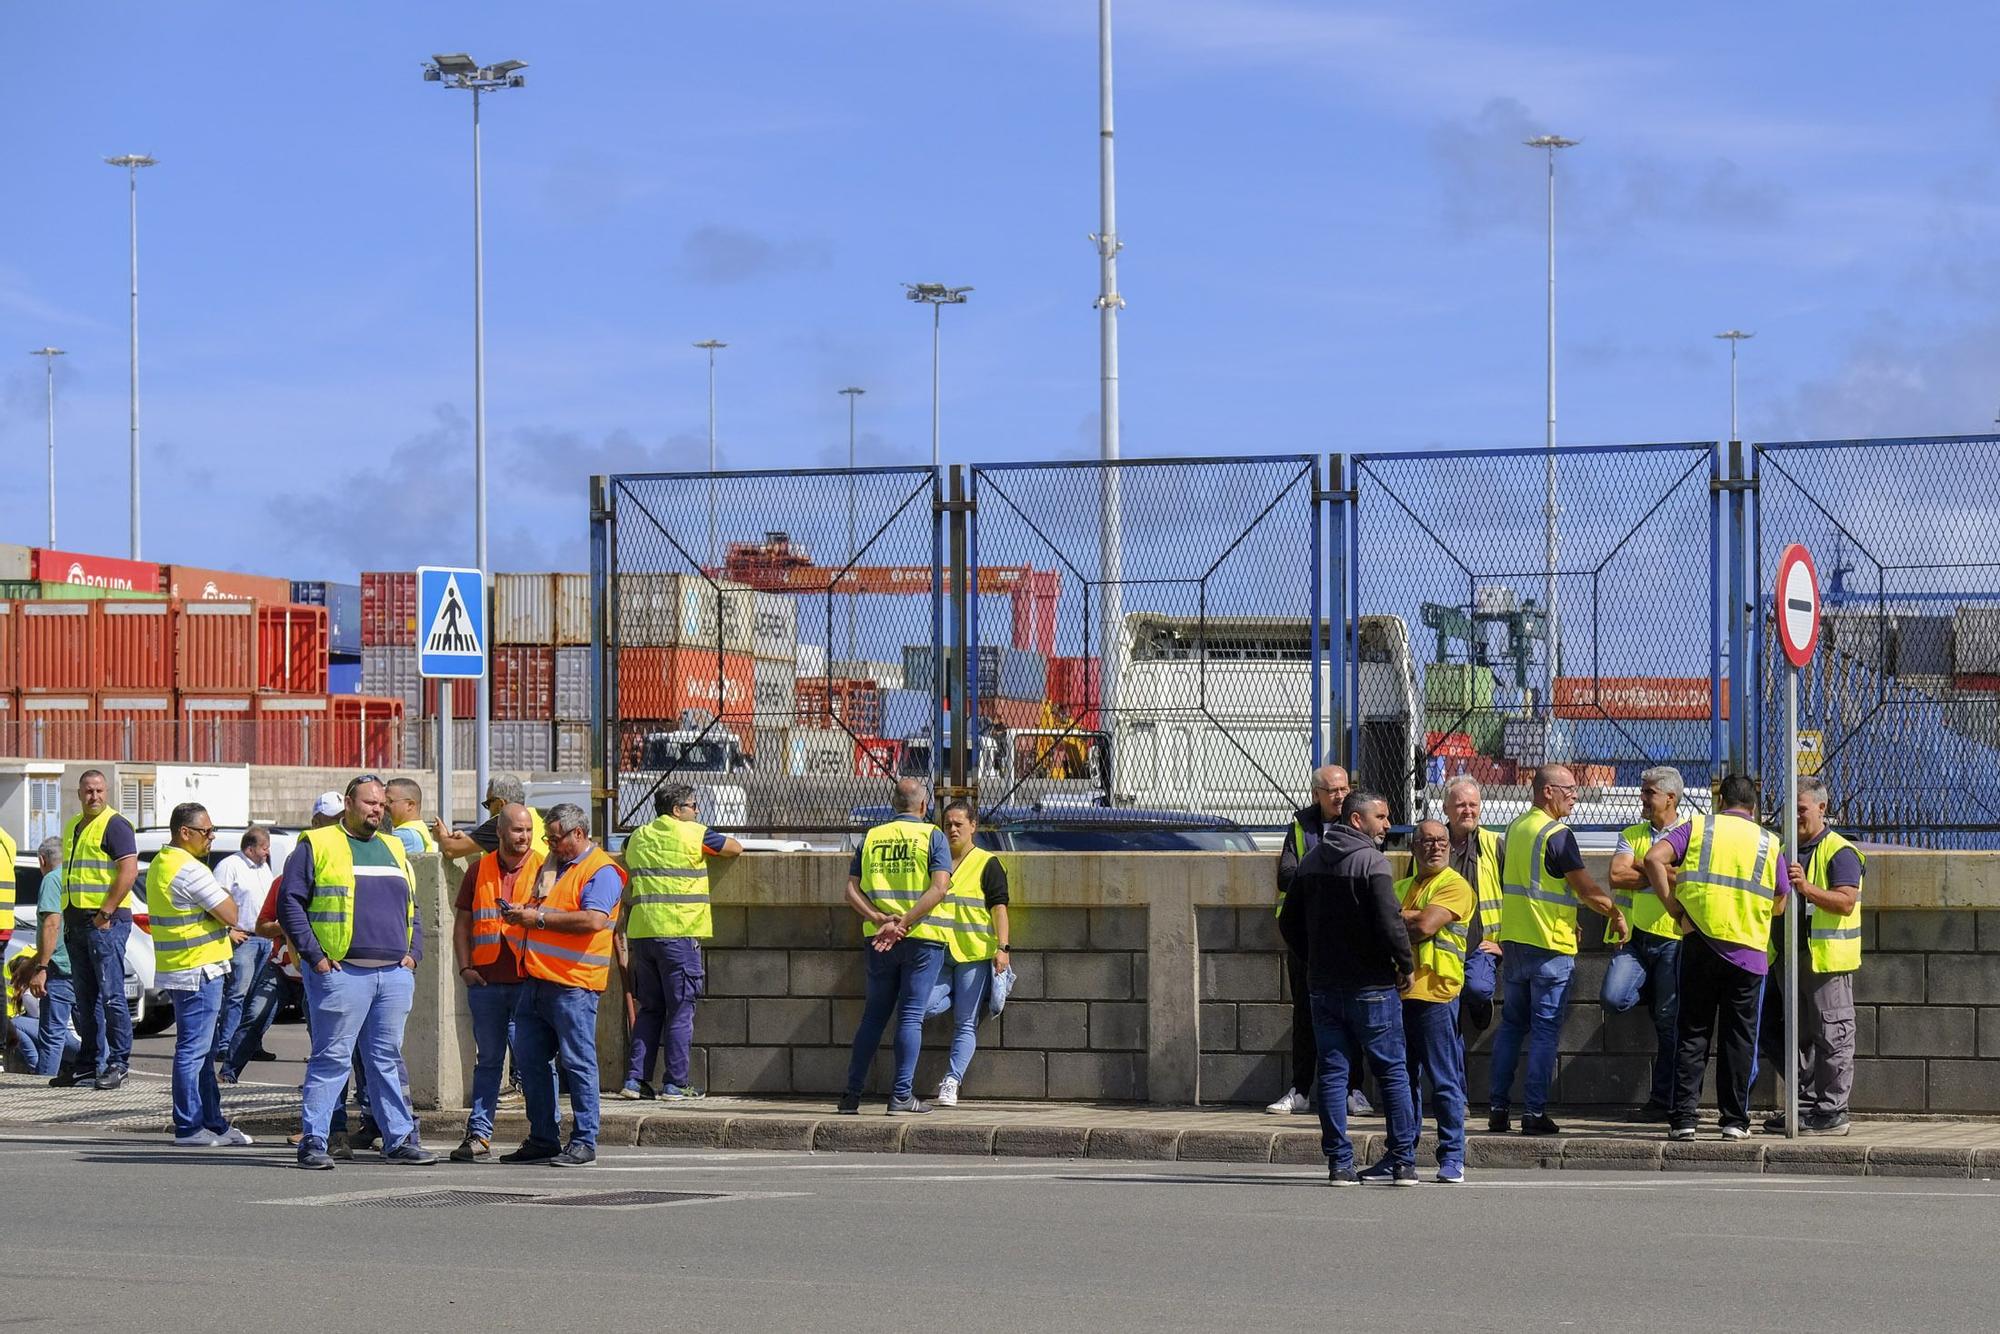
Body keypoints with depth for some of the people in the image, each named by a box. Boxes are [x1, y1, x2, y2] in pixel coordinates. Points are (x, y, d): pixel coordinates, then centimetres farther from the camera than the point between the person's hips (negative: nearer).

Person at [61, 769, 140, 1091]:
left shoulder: (114, 825, -8)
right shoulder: (73, 826, 19)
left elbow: (129, 871, -17)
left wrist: (105, 913, -18)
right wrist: (68, 915, 16)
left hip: (105, 922, -9)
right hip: (77, 920, 9)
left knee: (110, 994, -8)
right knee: (86, 997, 11)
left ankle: (118, 1063, -5)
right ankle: (93, 1062, 16)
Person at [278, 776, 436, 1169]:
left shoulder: (393, 849, 20)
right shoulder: (317, 846, 1)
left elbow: (411, 909, 25)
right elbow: (290, 903, -5)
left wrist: (413, 953, 11)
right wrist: (314, 955, -11)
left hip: (395, 974, 6)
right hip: (341, 971, -6)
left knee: (387, 1059, 10)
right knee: (332, 1058, -6)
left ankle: (400, 1138, 13)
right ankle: (312, 1140, -2)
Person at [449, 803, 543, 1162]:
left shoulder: (544, 869, 2)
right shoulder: (479, 870, 11)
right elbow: (462, 923, 14)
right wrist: (465, 967, 4)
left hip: (529, 982, -3)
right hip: (485, 982, 3)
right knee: (487, 1061, 8)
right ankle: (478, 1136, 9)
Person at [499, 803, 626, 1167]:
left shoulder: (601, 871, -7)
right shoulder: (552, 867, 21)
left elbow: (593, 920, -21)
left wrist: (539, 918, -16)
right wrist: (521, 914, 9)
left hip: (573, 985, -9)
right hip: (536, 982, 9)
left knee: (577, 1063, -4)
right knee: (531, 1061, 8)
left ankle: (584, 1143, 0)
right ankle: (543, 1140, 15)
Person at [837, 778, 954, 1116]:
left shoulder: (871, 837, 10)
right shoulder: (932, 837, -2)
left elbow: (852, 891, 2)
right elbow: (939, 888, -15)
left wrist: (879, 919, -10)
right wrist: (903, 924, -18)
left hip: (878, 937, 4)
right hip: (922, 937, -4)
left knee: (874, 1014, 13)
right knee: (911, 1015, -1)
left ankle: (852, 1094, 12)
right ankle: (902, 1096, -5)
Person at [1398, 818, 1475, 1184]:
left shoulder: (1454, 885, -3)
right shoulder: (1401, 887, 20)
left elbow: (1425, 925, -15)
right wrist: (1410, 919, -9)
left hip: (1436, 993, -7)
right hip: (1399, 991, 7)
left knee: (1445, 1081, -4)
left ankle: (1452, 1157, 0)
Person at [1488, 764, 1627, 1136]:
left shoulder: (1515, 829, 12)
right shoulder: (1556, 834, -14)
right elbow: (1587, 889, -15)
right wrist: (1616, 914, 1)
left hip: (1514, 939, 8)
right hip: (1550, 946, -8)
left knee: (1512, 1025, 12)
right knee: (1545, 1029, -3)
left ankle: (1498, 1108, 11)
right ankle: (1534, 1112, -4)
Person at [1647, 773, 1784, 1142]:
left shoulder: (1698, 827, 5)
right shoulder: (1768, 842, 9)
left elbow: (1654, 858, -10)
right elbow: (1778, 904, 15)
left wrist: (1675, 909, -5)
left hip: (1700, 942, 0)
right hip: (1748, 951, 0)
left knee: (1692, 1033, 5)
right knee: (1738, 1037, 7)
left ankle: (1684, 1116, -1)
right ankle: (1735, 1119, 7)